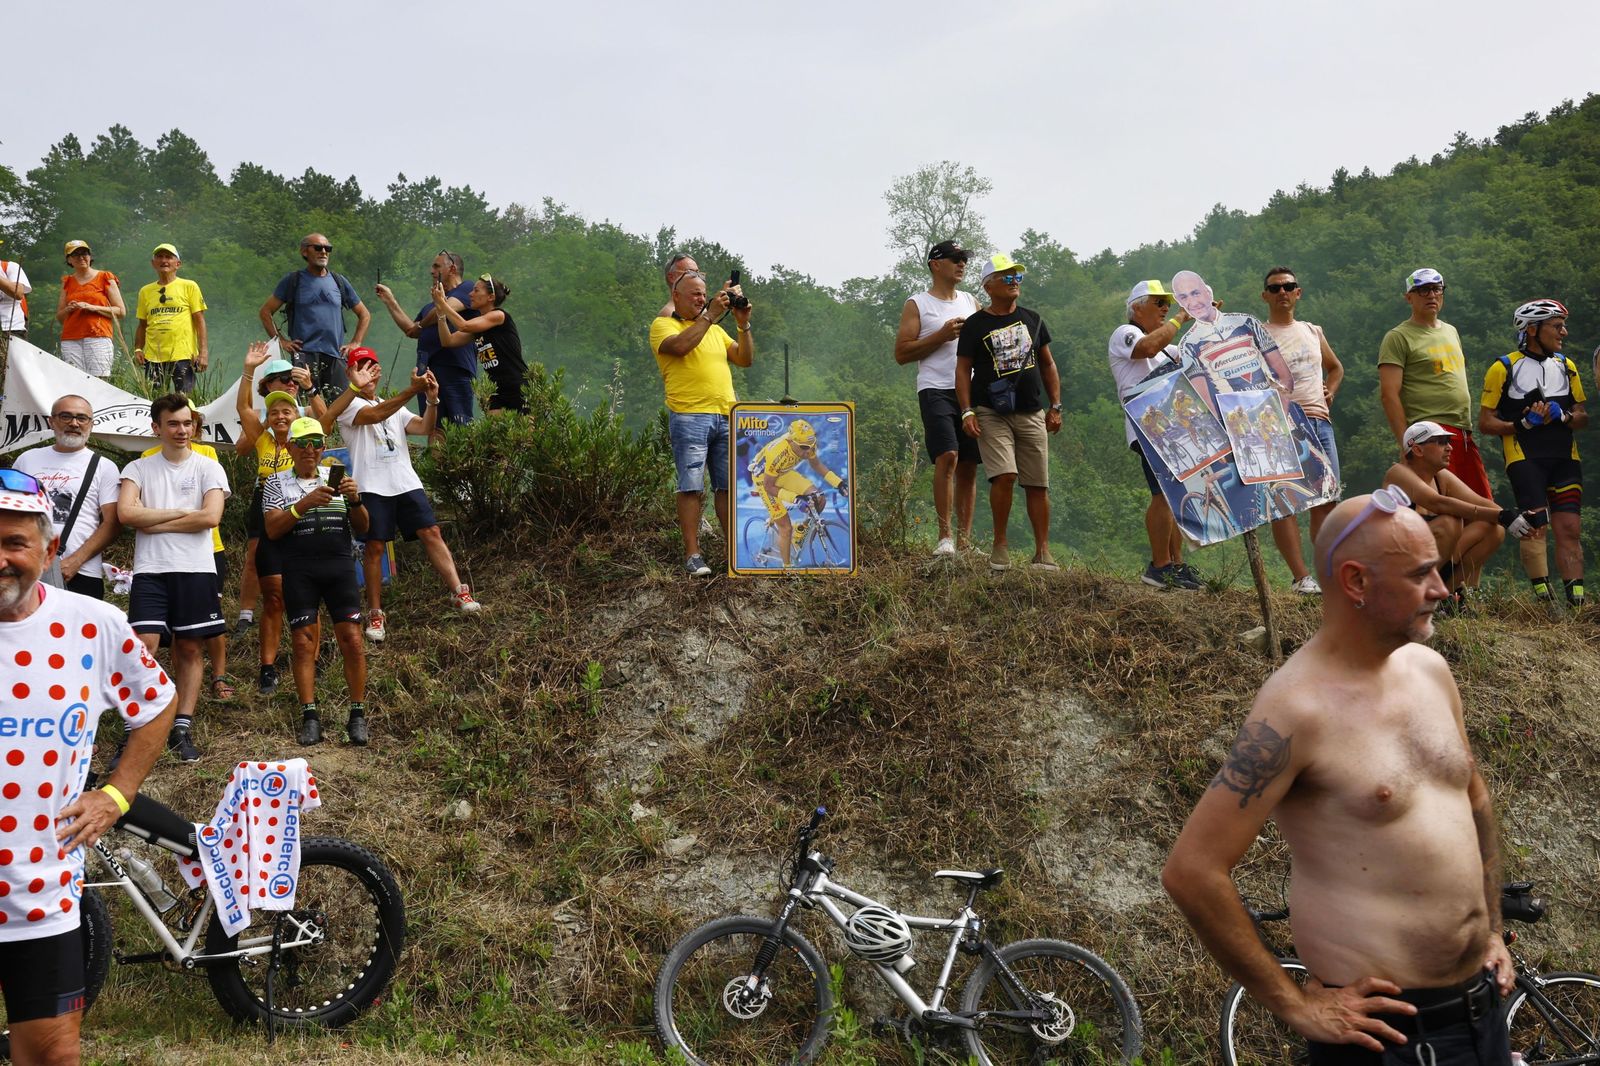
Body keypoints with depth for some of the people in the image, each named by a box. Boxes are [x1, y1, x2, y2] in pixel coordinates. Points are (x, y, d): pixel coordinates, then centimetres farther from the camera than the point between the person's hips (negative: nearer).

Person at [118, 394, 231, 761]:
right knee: (144, 646, -10)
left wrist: (154, 523, -7)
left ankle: (182, 729, 11)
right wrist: (180, 513, -8)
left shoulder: (208, 468, 4)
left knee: (189, 649, 5)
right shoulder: (138, 469, 7)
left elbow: (210, 516, -10)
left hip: (196, 570, 0)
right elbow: (126, 513, -9)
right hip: (150, 570, 0)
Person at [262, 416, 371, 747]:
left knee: (352, 640, -6)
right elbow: (272, 529, -5)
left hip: (339, 567, 1)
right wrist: (305, 503, -18)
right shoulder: (277, 483, 8)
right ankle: (310, 717, 2)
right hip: (299, 571, -1)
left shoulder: (337, 478, 14)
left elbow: (361, 528, 11)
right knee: (303, 642, -3)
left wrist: (355, 500, -9)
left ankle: (358, 716, 1)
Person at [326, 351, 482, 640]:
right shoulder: (348, 405, 2)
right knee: (374, 547, -4)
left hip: (406, 483, 5)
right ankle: (375, 615, 3)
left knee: (431, 533, -6)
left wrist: (432, 399, -11)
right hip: (373, 488, -5)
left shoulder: (394, 406, 22)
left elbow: (424, 427, 8)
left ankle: (459, 593, -7)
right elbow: (376, 415, -18)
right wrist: (413, 390, -26)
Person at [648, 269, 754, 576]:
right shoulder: (663, 325, 5)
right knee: (692, 486, -7)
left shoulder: (715, 330, 24)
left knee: (729, 485, 5)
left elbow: (745, 359, 18)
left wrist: (743, 324, 6)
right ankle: (692, 554, -5)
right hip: (689, 416, -6)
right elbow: (680, 346, -17)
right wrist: (710, 315, -14)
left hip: (726, 416, 6)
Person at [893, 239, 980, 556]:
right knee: (947, 457, -21)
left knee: (969, 466, 4)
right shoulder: (917, 304, 4)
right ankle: (945, 536, -18)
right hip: (937, 390, -5)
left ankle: (964, 539, 9)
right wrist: (942, 335, -10)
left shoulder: (971, 302, 19)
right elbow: (901, 353, -3)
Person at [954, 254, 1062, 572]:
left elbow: (1047, 364, 19)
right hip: (991, 414, -4)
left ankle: (1042, 552, 10)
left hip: (1031, 414, 4)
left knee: (1038, 484, 2)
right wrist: (967, 411, -10)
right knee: (1004, 475, -19)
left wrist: (1055, 406, 12)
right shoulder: (975, 325, 2)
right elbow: (963, 370, 1)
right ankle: (1000, 544, -3)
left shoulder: (1032, 320, 14)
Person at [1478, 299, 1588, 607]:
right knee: (1535, 525, -16)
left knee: (1570, 528, -3)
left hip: (1565, 457, 4)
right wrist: (1523, 424, -16)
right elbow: (1485, 422, 0)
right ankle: (1544, 598, -15)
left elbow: (1583, 416, 14)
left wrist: (1563, 416, -9)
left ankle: (1577, 601, -4)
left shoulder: (1566, 366, 15)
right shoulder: (1504, 368, 0)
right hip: (1524, 457, -4)